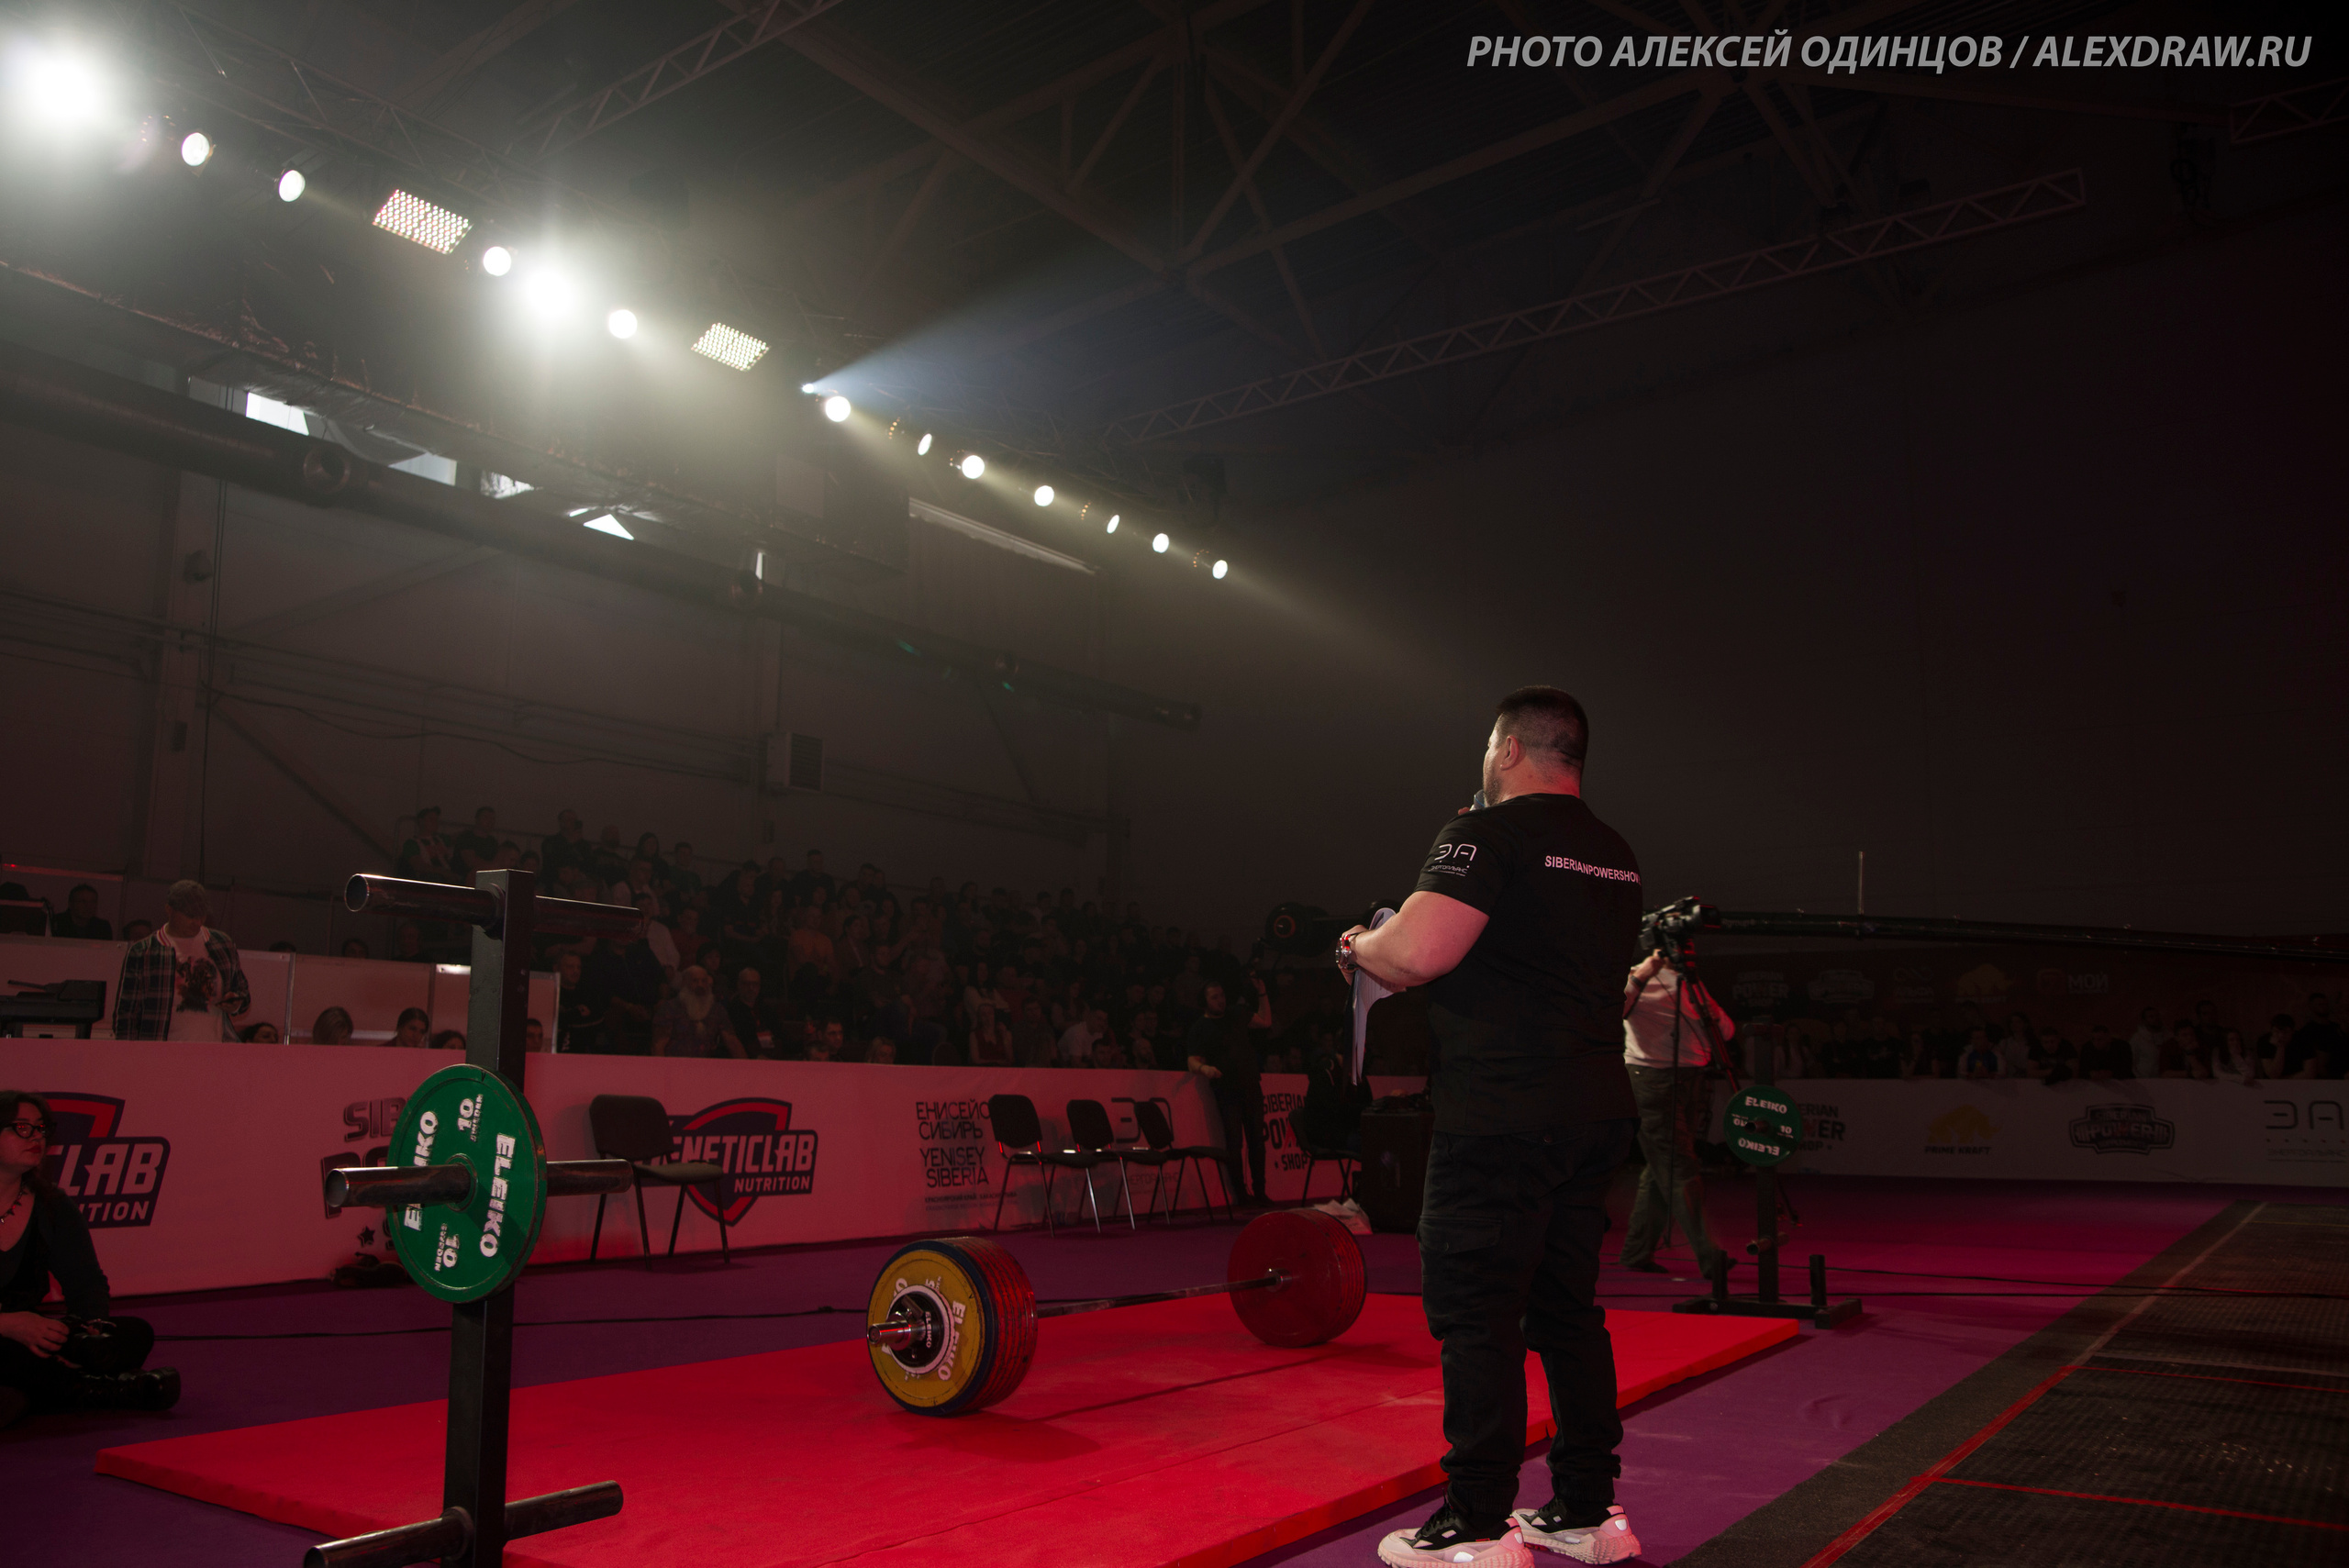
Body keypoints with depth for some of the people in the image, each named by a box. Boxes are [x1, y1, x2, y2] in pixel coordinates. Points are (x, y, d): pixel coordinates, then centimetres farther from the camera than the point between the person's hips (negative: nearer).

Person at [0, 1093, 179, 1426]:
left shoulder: (51, 1207, 6)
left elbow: (86, 1284, 6)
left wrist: (93, 1323, -16)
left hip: (27, 1337, 6)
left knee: (135, 1334, -16)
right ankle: (87, 1388, -19)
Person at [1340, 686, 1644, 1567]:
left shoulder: (1489, 833, -10)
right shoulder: (1616, 857, 16)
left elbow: (1416, 951, -23)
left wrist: (1359, 947, -2)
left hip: (1502, 1113, -8)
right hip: (1597, 1107, 8)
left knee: (1476, 1313, -1)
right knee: (1567, 1307, 16)